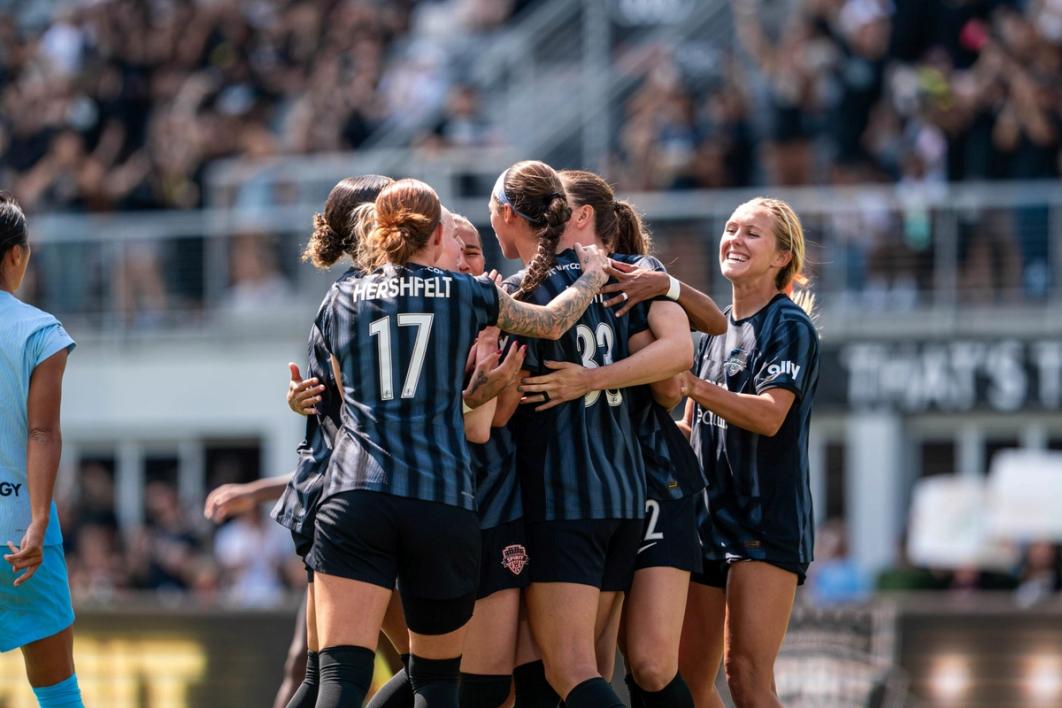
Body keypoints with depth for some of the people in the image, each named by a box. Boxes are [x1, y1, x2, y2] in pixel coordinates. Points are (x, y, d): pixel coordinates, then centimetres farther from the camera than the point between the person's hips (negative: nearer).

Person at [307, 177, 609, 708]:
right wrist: (593, 275, 45)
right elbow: (552, 323, 26)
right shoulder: (467, 294, 11)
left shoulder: (342, 300, 14)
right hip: (444, 501, 0)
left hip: (354, 492, 0)